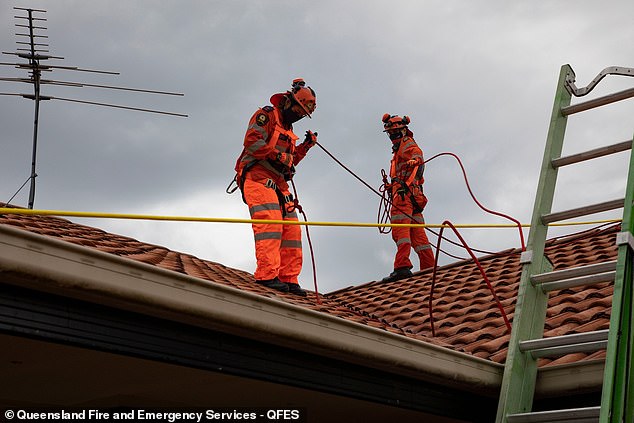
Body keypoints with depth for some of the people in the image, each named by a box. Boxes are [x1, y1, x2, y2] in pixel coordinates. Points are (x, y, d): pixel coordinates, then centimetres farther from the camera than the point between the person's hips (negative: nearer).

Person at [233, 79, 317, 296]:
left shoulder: (288, 130, 27)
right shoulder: (266, 115, 0)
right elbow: (252, 141, -14)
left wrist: (306, 146, 17)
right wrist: (278, 156, -15)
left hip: (277, 182, 9)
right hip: (257, 176, -9)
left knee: (291, 227, 0)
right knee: (270, 221, -24)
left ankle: (289, 278, -1)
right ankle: (267, 274, -31)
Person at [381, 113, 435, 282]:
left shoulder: (408, 144, 4)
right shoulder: (399, 149, 33)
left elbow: (418, 165, -14)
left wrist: (405, 185, -29)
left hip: (405, 192, -10)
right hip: (412, 195, 10)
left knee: (400, 230, -20)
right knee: (417, 233, 7)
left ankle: (402, 267, -32)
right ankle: (430, 268, 4)